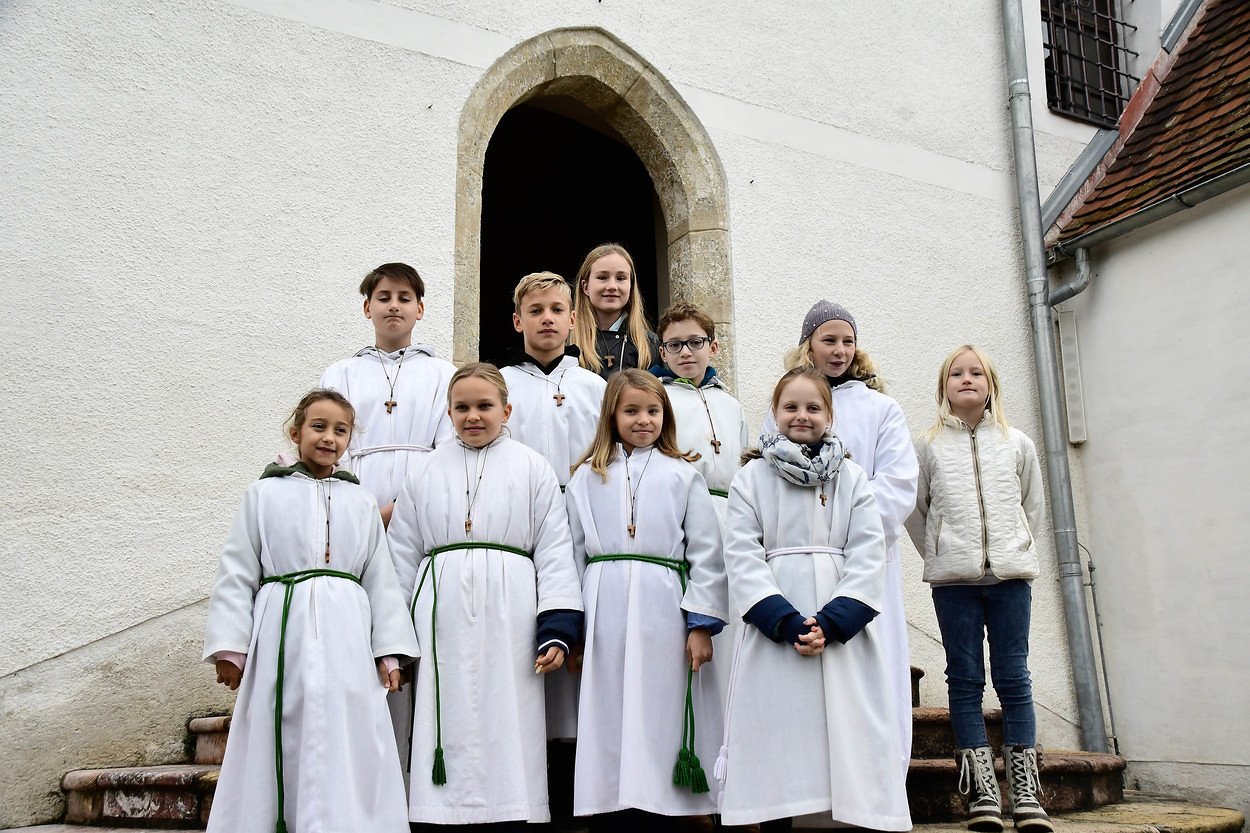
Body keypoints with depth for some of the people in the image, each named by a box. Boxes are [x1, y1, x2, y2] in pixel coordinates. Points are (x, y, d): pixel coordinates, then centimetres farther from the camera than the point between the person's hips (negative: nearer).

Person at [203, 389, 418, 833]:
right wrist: (229, 645, -2)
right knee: (271, 752, 3)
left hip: (346, 638, 2)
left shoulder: (361, 502, 13)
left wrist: (389, 651, 6)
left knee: (347, 754, 0)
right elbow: (237, 574, 5)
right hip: (282, 630, -1)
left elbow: (380, 579, 11)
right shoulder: (264, 494, 7)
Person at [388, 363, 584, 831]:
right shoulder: (427, 472, 12)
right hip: (444, 623, 2)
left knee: (509, 731, 0)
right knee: (444, 732, 2)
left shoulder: (532, 468, 7)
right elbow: (403, 555, 14)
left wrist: (557, 629, -6)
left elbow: (554, 551, 3)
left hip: (508, 621, -1)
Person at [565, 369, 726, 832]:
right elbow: (572, 552, 10)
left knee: (660, 720, 1)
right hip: (604, 615, 1)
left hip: (663, 611, -1)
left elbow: (706, 552, 3)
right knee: (607, 722, 2)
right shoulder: (587, 477, 12)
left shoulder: (684, 476, 8)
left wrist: (702, 624, -4)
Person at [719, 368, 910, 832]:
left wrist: (832, 623, -12)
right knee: (778, 737, -1)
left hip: (844, 632, 1)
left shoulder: (852, 479, 11)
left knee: (849, 737, -1)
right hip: (775, 631, -1)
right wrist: (784, 621, -14)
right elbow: (742, 556, -1)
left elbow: (868, 558, 2)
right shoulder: (752, 478, 8)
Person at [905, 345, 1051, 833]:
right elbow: (914, 512, 11)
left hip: (1010, 575, 1)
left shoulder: (1017, 444, 11)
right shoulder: (930, 446, 6)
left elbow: (1034, 507, 18)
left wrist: (1014, 551, 11)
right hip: (954, 580, -1)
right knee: (965, 680, 1)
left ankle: (1024, 791, 8)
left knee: (1014, 679, 2)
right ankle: (982, 793, 6)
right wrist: (941, 557, 8)